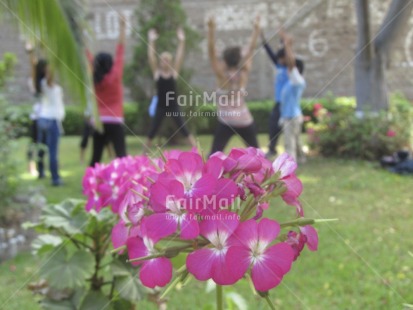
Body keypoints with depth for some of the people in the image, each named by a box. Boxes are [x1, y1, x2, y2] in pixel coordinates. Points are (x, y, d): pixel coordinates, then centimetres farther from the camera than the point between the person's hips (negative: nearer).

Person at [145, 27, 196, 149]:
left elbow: (180, 57, -7)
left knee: (184, 129, 0)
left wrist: (182, 41, -16)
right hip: (161, 107, 0)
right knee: (152, 132, 5)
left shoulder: (174, 72, 1)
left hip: (173, 106, 0)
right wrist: (151, 41, -17)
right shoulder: (157, 73, -1)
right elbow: (151, 57, -10)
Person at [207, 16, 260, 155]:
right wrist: (256, 29, 11)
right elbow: (251, 49, 6)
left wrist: (211, 28, -22)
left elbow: (211, 51, -16)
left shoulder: (222, 74, -7)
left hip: (226, 122, -3)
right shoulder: (244, 73, -1)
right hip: (245, 121, 3)